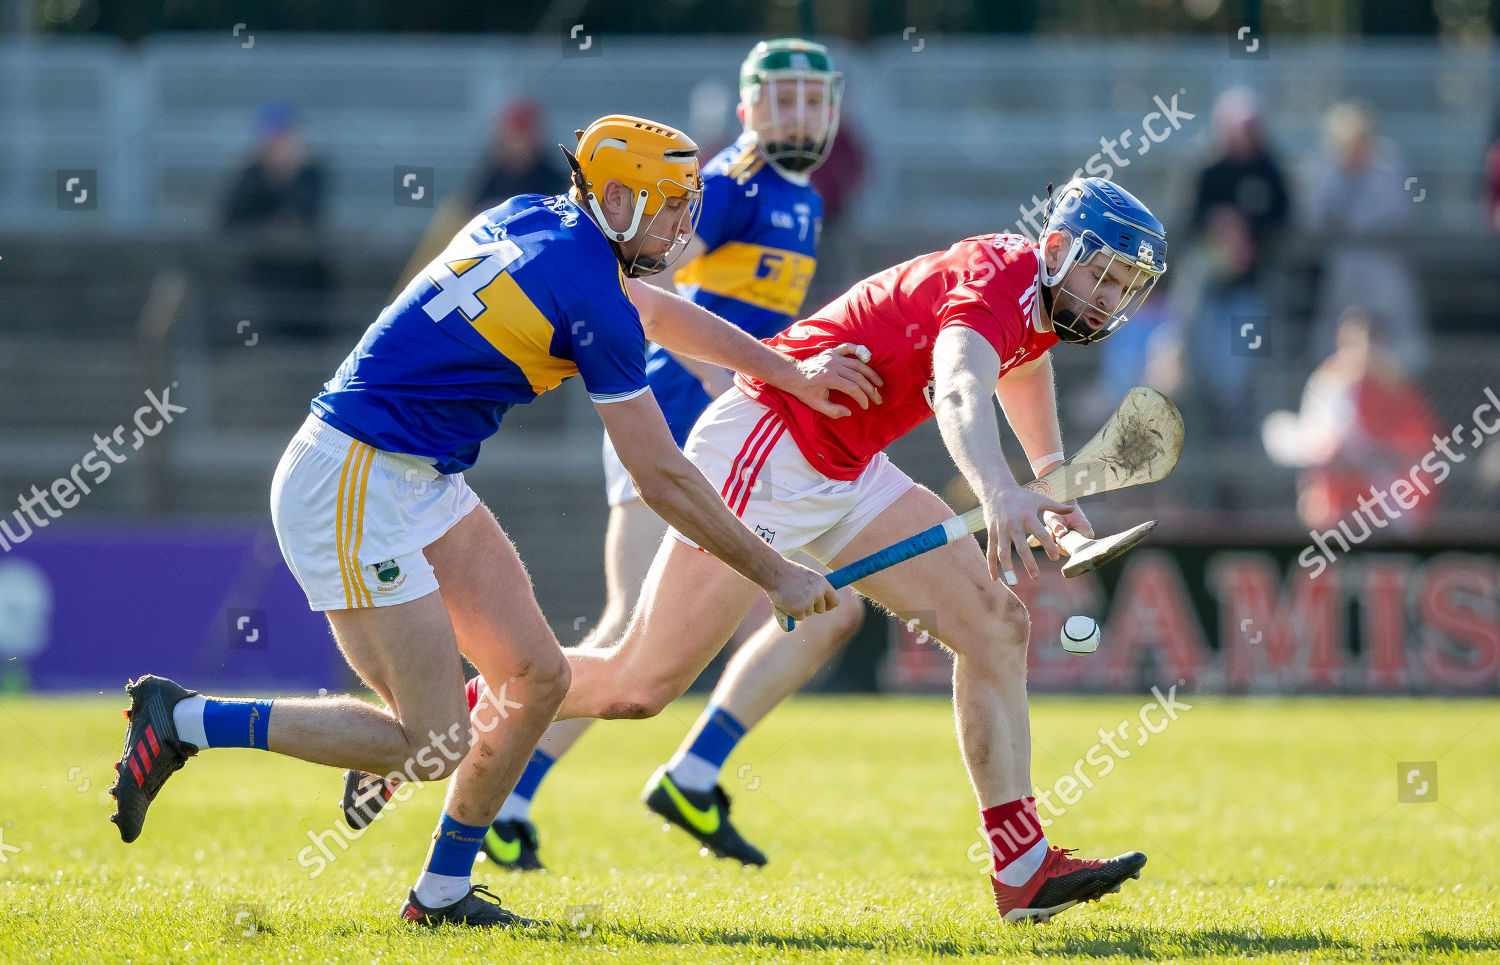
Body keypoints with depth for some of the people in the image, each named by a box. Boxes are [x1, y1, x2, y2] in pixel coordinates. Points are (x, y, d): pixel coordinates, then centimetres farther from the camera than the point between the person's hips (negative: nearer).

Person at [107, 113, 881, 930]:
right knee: (429, 744, -8)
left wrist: (792, 375, 34)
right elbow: (663, 480, -10)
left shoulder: (525, 221, 11)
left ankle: (442, 891, 16)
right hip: (353, 490, -10)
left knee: (537, 677, 10)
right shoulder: (592, 296, -15)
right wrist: (777, 575, 0)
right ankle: (183, 720, -3)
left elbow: (657, 312, 31)